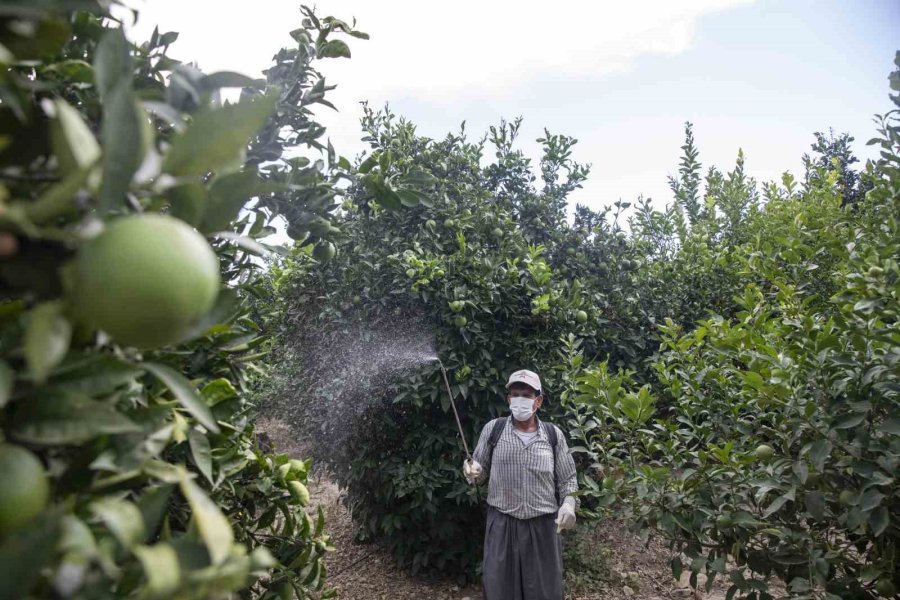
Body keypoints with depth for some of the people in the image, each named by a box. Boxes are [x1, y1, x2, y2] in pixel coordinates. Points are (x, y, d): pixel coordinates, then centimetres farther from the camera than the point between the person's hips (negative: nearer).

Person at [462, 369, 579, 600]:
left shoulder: (554, 434, 0)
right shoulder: (493, 429, -2)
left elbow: (567, 478, 8)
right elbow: (480, 471, 5)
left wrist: (568, 503, -10)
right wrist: (472, 473, -17)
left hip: (543, 525, 1)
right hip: (502, 523, 0)